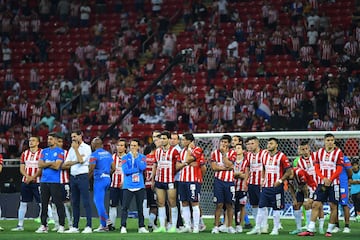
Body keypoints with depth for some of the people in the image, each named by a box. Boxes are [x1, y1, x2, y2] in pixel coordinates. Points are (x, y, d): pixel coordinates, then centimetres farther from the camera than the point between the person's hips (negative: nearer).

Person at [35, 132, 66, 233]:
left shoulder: (60, 152, -2)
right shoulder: (44, 151, 15)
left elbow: (57, 166, -12)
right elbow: (40, 165, 5)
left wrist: (46, 164, -2)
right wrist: (51, 163, -6)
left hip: (55, 181, -6)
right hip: (44, 181, 6)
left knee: (58, 203, -5)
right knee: (44, 204, 6)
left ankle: (61, 225, -2)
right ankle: (43, 226, 10)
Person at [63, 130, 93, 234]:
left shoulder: (86, 147, -3)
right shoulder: (71, 149, 16)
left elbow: (81, 160, -17)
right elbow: (65, 164, 8)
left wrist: (76, 148, -8)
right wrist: (76, 161, -9)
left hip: (82, 176, -7)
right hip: (73, 177, 7)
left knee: (86, 202, -9)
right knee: (75, 203, 9)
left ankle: (88, 226, -11)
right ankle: (75, 227, 12)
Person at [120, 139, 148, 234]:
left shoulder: (142, 157, 7)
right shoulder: (125, 157, 3)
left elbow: (143, 167, -12)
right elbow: (125, 171, -9)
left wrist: (136, 157, -10)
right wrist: (137, 169, -7)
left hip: (140, 186, 1)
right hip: (128, 186, -1)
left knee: (140, 207, 7)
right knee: (125, 207, -7)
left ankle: (141, 227, 12)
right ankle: (123, 227, -4)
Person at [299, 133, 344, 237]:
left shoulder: (338, 153, -1)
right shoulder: (319, 152, 8)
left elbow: (339, 169, -5)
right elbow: (317, 168, 6)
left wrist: (330, 180, -16)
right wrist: (323, 178, -10)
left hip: (333, 184, -3)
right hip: (321, 183, 3)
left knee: (333, 206, -1)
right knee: (316, 205, -2)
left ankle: (329, 230, 7)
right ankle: (310, 229, -2)